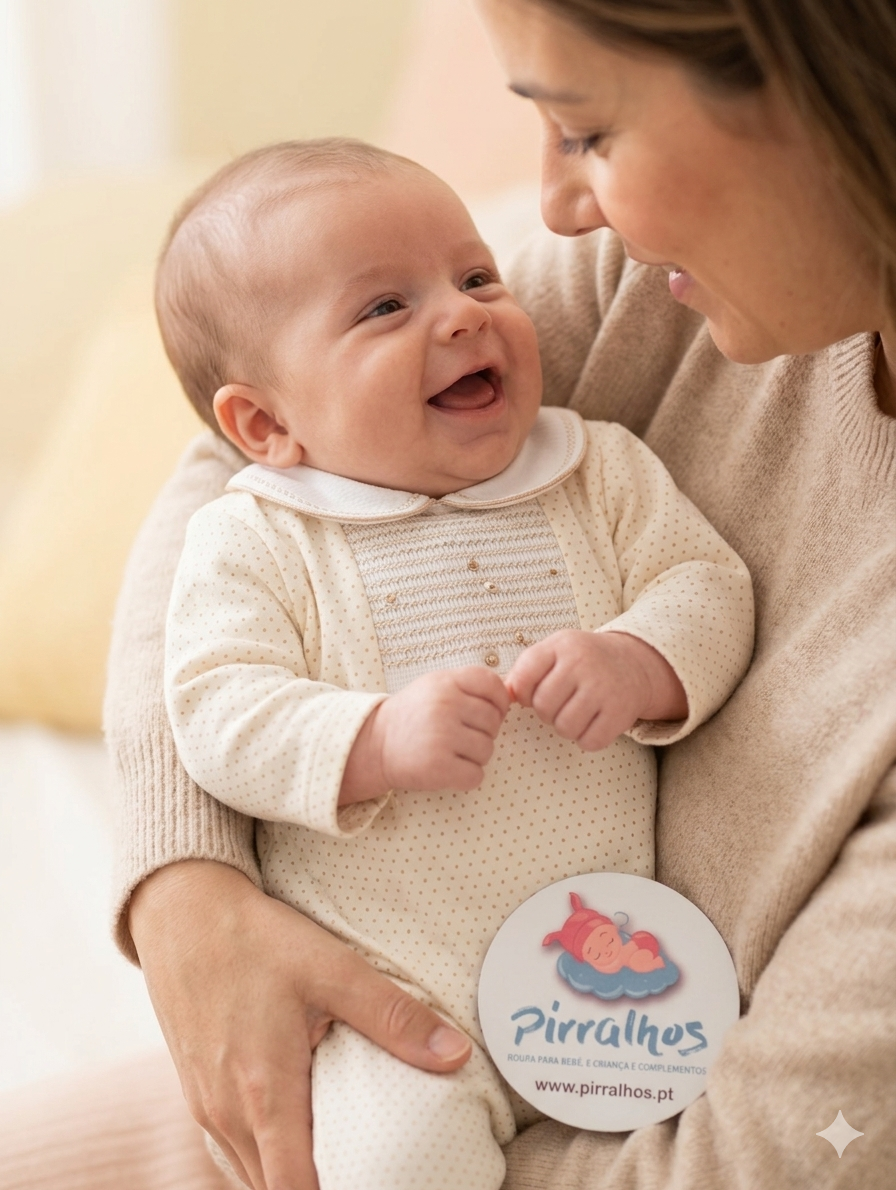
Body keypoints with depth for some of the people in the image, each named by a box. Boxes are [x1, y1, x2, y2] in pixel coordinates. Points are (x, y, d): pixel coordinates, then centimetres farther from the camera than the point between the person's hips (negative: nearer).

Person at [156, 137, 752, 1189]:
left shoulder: (600, 472, 6)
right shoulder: (253, 542, -3)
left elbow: (706, 582, 4)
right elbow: (215, 713, -10)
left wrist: (640, 663, -19)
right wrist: (377, 741, -27)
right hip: (396, 988, -3)